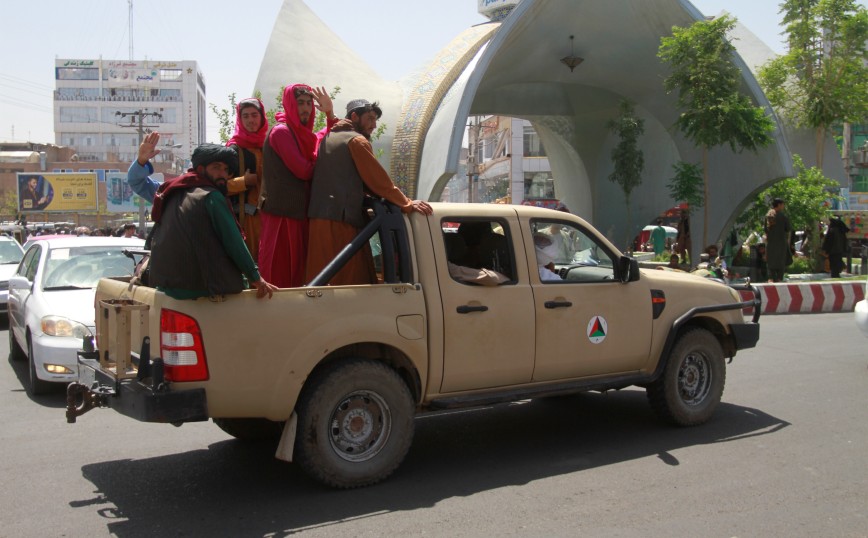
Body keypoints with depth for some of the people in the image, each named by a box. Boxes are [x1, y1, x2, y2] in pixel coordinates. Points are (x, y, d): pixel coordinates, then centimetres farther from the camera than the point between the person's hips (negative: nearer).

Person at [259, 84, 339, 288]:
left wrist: (330, 114, 8)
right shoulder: (281, 132, -9)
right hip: (282, 213, -9)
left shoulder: (302, 133, 19)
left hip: (298, 211, 9)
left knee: (297, 270, 10)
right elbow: (303, 170, -15)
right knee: (280, 273, -6)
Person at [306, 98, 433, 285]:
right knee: (353, 281, -8)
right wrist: (407, 204, -3)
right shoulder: (357, 140, -5)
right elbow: (378, 180, -8)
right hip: (341, 221, -9)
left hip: (318, 219, 9)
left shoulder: (327, 138, 22)